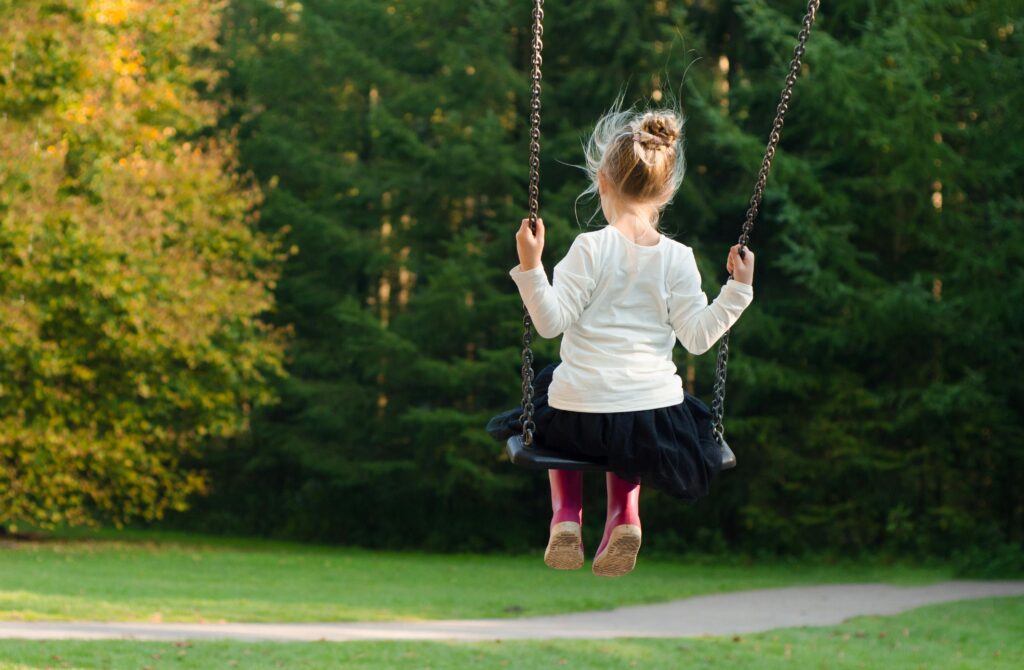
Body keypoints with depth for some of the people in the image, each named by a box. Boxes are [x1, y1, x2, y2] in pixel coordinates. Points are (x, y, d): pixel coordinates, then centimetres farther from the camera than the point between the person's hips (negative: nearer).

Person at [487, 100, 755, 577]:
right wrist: (737, 290, 3)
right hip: (654, 418, 2)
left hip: (579, 416, -2)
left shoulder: (590, 249, -9)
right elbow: (698, 336, -5)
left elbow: (551, 321, -13)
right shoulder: (678, 259, -3)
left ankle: (565, 513, 18)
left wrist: (530, 266, -17)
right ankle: (624, 513, 13)